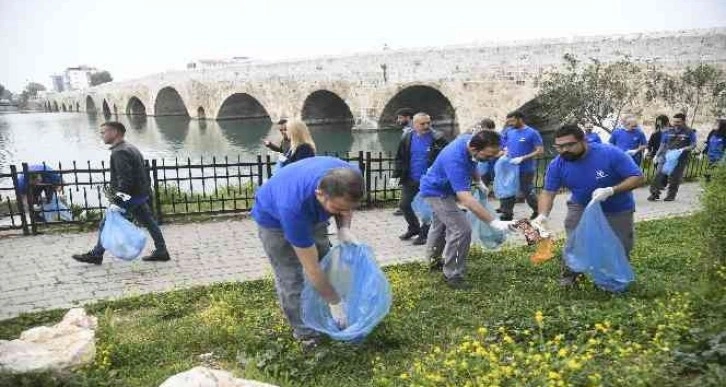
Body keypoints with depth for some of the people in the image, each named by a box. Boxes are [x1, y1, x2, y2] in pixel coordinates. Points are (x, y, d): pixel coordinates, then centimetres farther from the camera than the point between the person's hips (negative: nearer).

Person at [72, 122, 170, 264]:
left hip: (130, 196, -10)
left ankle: (96, 255, 12)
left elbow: (124, 179, -26)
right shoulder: (131, 148, 15)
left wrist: (119, 200, -28)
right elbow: (144, 174, 20)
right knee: (148, 222, 12)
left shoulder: (119, 152, -17)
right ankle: (161, 251, 16)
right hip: (141, 194, 10)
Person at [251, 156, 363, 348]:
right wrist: (335, 303, -25)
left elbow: (346, 205, -3)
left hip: (312, 212, 6)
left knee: (325, 264, 8)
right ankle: (305, 333, 11)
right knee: (291, 278, -7)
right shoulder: (294, 206, -45)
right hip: (273, 218, -5)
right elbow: (311, 268, -34)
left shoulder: (349, 178, -32)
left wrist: (344, 228, -22)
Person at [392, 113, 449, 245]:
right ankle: (414, 228, 34)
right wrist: (396, 174, 2)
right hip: (410, 180, 4)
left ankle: (424, 234, 22)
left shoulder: (438, 139, -10)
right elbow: (400, 158, 8)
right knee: (404, 204, 10)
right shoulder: (407, 139, 1)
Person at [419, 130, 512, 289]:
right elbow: (466, 199, -48)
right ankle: (452, 276, -4)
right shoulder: (455, 160, -42)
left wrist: (479, 182, 6)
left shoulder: (471, 139, -16)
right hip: (437, 191, -9)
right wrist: (494, 222, -50)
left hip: (439, 187, 10)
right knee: (461, 229, -18)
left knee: (440, 224, 26)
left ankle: (433, 260, 48)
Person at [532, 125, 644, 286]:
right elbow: (548, 192, -19)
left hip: (618, 209, -1)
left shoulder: (610, 154, -29)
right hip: (581, 207, 1)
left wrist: (611, 191, -40)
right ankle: (569, 275, 5)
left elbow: (638, 178, -25)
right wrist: (543, 215, -38)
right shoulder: (557, 165, -19)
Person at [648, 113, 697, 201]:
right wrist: (657, 155, 6)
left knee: (675, 177, 2)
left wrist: (684, 149, -16)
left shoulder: (689, 132, 3)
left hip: (681, 159, -2)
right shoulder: (668, 132, 9)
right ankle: (655, 193, -3)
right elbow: (662, 145, 14)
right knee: (660, 175, -7)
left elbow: (693, 145, 3)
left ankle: (671, 195, 13)